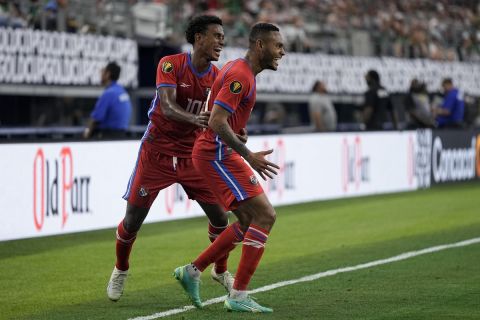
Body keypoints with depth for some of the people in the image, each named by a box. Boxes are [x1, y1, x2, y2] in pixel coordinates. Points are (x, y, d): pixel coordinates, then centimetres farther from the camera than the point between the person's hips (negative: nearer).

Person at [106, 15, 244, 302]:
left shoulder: (218, 78, -2)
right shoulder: (171, 64, -15)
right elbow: (168, 107, -29)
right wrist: (194, 119, -48)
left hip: (193, 154, 4)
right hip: (157, 152, -4)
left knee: (220, 215, -2)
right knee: (133, 219, -1)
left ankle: (220, 271, 23)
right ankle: (120, 271, 25)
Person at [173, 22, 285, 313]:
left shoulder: (240, 70, 15)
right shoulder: (240, 76, -17)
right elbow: (217, 122, -25)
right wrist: (248, 156, -24)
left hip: (219, 153, 11)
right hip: (217, 154, -11)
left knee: (249, 222, 13)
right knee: (265, 215, -13)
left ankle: (192, 271, 18)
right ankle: (238, 295, -12)